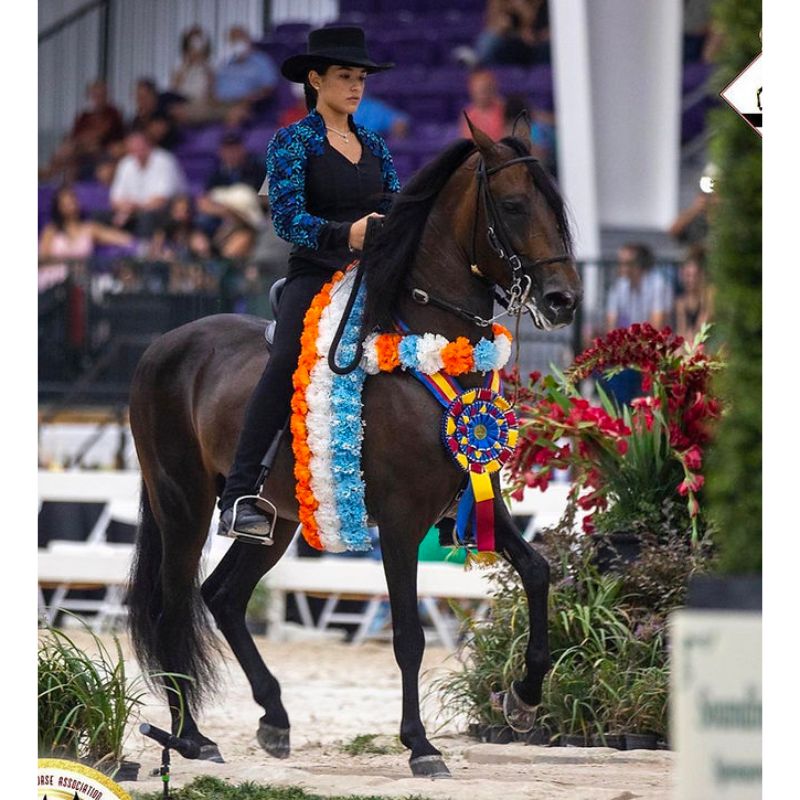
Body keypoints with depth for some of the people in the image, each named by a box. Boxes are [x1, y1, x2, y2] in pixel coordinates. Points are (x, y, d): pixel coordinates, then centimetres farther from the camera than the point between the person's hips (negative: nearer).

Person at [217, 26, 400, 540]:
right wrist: (344, 235, -28)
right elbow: (287, 217, -11)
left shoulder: (374, 146, 18)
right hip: (315, 275, -6)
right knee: (290, 359, -32)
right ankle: (239, 497, -36)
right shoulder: (292, 143, 2)